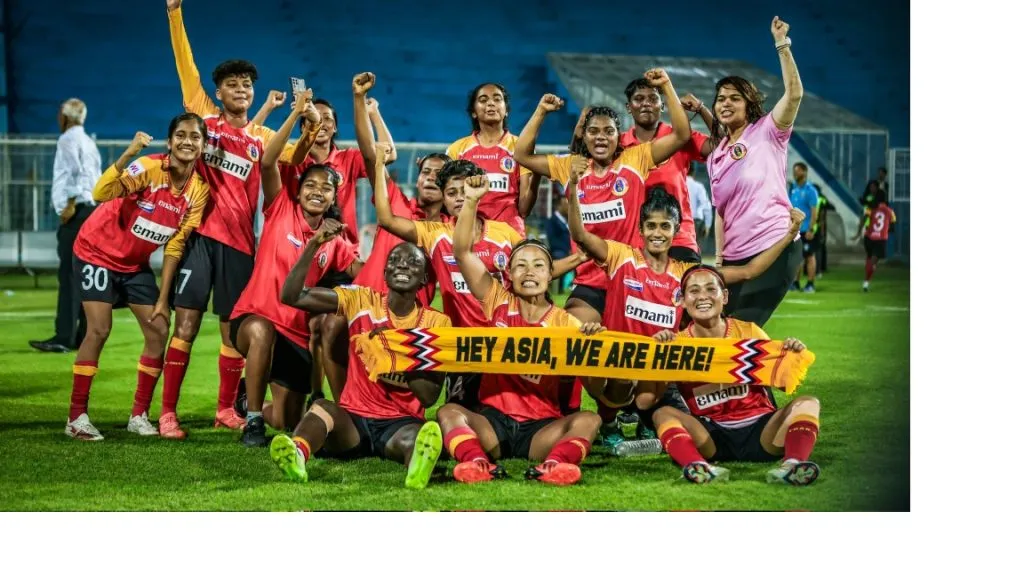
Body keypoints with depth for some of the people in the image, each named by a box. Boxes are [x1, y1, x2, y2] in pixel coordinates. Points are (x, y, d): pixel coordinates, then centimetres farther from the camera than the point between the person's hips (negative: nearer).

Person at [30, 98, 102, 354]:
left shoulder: (68, 139, -5)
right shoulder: (89, 142, 21)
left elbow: (77, 172, -18)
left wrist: (71, 204, -17)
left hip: (76, 213, -9)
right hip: (93, 208, 9)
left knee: (69, 275, -12)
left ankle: (64, 337, -17)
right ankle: (86, 335, 11)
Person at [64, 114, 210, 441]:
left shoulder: (200, 190, -10)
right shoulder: (149, 168, -24)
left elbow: (175, 245, -4)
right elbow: (101, 194, -40)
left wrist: (163, 298, -5)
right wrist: (128, 154, -51)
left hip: (136, 263, 6)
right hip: (97, 253, -6)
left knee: (159, 331, -2)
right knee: (99, 330, -14)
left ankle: (139, 416, 10)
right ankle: (76, 417, -5)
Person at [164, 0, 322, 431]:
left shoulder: (262, 137, 10)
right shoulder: (204, 116, 7)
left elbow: (294, 159, -6)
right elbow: (185, 65, 1)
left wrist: (309, 131, -24)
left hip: (239, 240, 2)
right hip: (200, 233, -2)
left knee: (233, 330, 8)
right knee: (185, 325, -7)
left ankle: (226, 409, 21)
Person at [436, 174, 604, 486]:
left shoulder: (565, 323, 3)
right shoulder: (499, 302, 5)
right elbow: (462, 252, -4)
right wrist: (471, 202, -15)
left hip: (542, 427, 0)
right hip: (493, 420, 0)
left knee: (588, 419, -26)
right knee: (449, 411, -26)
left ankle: (554, 464, -48)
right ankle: (477, 462, -48)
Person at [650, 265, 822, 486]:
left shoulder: (748, 332, 5)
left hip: (759, 429, 1)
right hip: (710, 437, -1)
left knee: (807, 403, -20)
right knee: (663, 413, -24)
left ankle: (792, 465, -48)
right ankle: (700, 468, -52)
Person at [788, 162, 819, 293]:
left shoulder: (810, 190, -9)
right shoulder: (793, 188, 10)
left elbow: (814, 212, -12)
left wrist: (811, 229, -18)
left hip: (806, 230, -6)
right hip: (794, 229, 6)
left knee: (810, 256, 0)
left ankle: (810, 284, 4)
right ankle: (796, 282, 13)